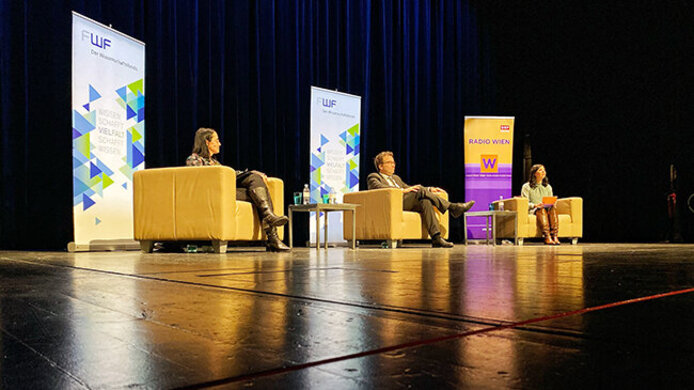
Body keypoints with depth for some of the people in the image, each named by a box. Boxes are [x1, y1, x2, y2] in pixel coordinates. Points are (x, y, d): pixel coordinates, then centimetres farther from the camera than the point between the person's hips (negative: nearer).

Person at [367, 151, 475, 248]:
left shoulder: (396, 178, 35)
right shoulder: (373, 177, 9)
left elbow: (408, 188, 30)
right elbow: (380, 188, -12)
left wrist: (430, 189, 13)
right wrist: (403, 190, -22)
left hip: (407, 205, 7)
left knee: (425, 202, -27)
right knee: (419, 191, -25)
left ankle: (436, 238, -35)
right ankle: (452, 208, -23)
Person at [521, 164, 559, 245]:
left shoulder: (548, 187, 23)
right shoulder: (527, 187, 8)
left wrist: (552, 204, -5)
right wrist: (535, 205, -19)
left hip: (547, 208, 3)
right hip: (532, 210, -3)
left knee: (552, 208, -33)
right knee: (542, 210, -38)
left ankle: (555, 236, -45)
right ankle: (547, 237, -51)